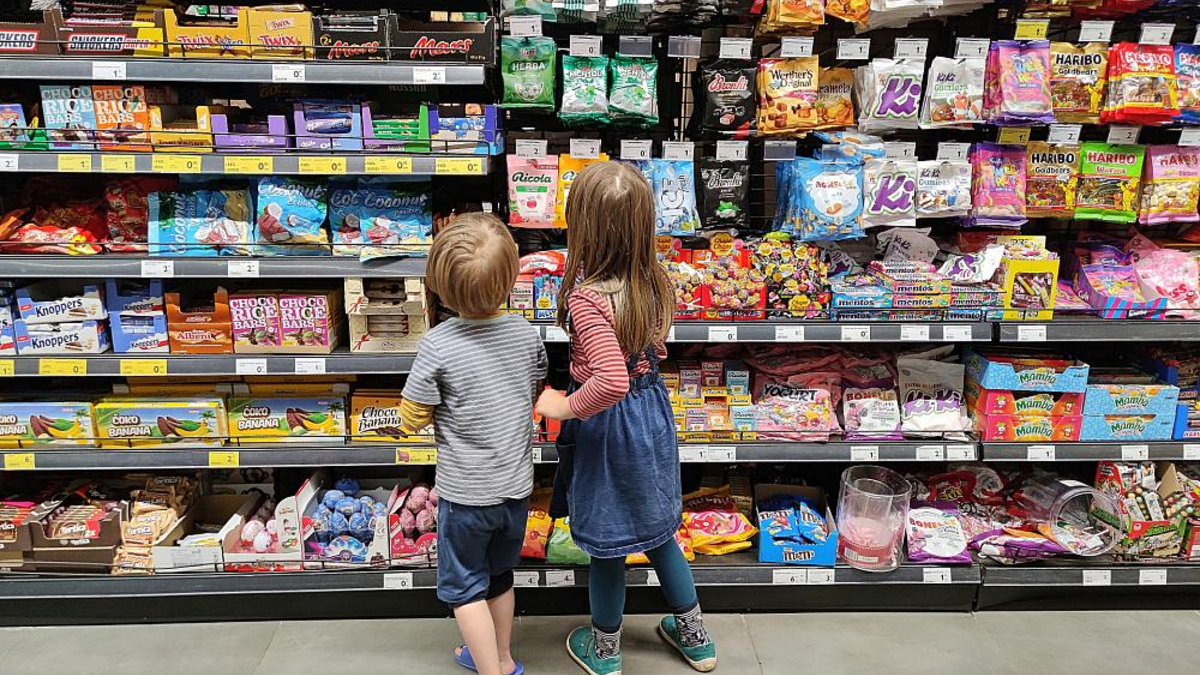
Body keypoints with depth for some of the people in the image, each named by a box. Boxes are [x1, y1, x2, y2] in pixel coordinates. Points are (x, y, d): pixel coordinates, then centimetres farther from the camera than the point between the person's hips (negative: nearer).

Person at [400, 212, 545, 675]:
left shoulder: (438, 345, -22)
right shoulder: (527, 334, -9)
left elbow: (412, 418, -13)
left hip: (465, 491, -5)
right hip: (516, 485, 5)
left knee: (464, 586, 15)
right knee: (499, 574, 24)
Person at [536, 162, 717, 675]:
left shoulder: (586, 298, -29)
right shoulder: (653, 281, -7)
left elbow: (611, 381, -39)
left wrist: (564, 407, -25)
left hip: (607, 423, -7)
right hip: (653, 407, 7)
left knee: (606, 542, 15)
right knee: (656, 528, 25)